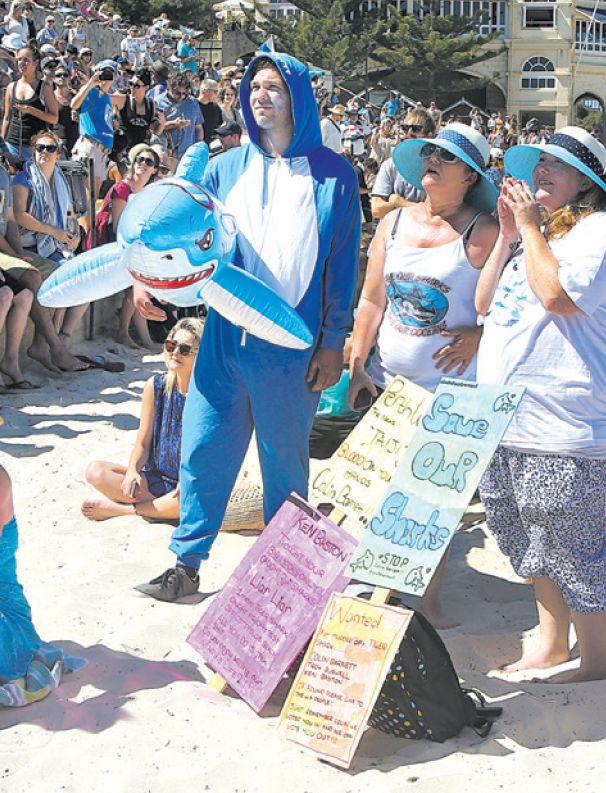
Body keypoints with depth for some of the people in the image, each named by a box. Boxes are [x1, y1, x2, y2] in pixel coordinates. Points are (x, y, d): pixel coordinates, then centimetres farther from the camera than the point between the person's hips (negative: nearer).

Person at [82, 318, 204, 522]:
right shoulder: (155, 386, 0)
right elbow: (143, 443, 3)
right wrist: (132, 471, -17)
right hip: (155, 478, 4)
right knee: (95, 471, -14)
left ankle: (121, 509, -18)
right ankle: (165, 507, -17)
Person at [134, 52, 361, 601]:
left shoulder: (332, 175, 1)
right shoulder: (226, 169, 9)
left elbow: (343, 261, 0)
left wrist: (334, 340, -3)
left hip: (292, 344, -2)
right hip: (225, 335, 3)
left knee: (285, 458, 9)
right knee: (204, 448, 4)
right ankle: (187, 566, 16)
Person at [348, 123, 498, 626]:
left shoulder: (485, 232, -8)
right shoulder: (395, 222, 6)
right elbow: (372, 300, 9)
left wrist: (478, 334, -18)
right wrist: (358, 367, 6)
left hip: (450, 388, -4)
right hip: (387, 382, 5)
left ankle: (429, 598, 15)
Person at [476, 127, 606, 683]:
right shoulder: (530, 231, 19)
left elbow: (558, 294, -22)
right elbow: (484, 304, 15)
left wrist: (531, 228, -10)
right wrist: (508, 236, 6)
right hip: (508, 422, 9)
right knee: (530, 542, 18)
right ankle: (552, 644, 34)